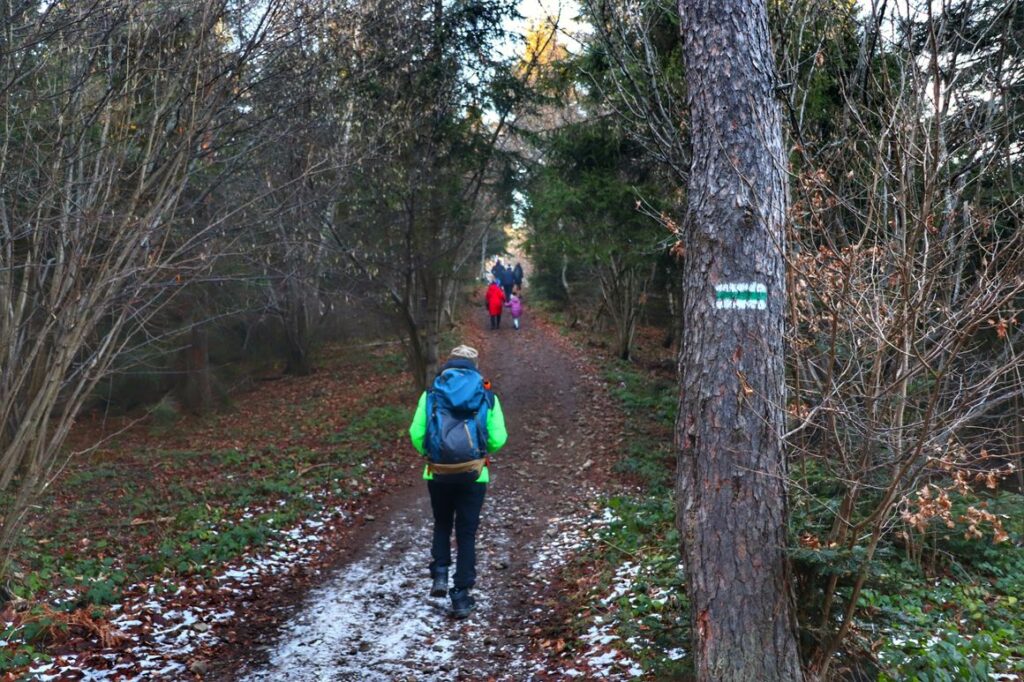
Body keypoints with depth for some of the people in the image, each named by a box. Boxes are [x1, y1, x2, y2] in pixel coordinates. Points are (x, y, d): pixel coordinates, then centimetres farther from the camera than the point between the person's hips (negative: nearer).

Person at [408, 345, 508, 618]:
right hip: (473, 475, -1)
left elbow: (416, 435, -3)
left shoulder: (430, 395, 2)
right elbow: (497, 439, -4)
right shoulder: (487, 396, 1)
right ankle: (461, 596, 10)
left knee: (442, 525, 25)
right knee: (466, 534, 9)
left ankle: (440, 573, 12)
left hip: (438, 474, 1)